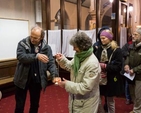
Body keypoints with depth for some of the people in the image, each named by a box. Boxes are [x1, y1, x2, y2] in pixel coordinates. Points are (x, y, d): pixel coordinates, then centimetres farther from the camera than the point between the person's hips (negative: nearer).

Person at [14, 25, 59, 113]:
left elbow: (51, 62, -7)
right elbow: (20, 56, -24)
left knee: (35, 104, 18)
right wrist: (36, 56, -36)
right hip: (23, 79, -1)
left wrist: (55, 75, -24)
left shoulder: (46, 47, -5)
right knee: (19, 105, 13)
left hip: (37, 80, 2)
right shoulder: (22, 43, -9)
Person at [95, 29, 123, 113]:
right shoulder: (99, 49, 5)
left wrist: (105, 66, -21)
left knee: (110, 101, 12)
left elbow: (118, 67, -14)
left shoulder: (117, 50, -9)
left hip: (111, 80, -4)